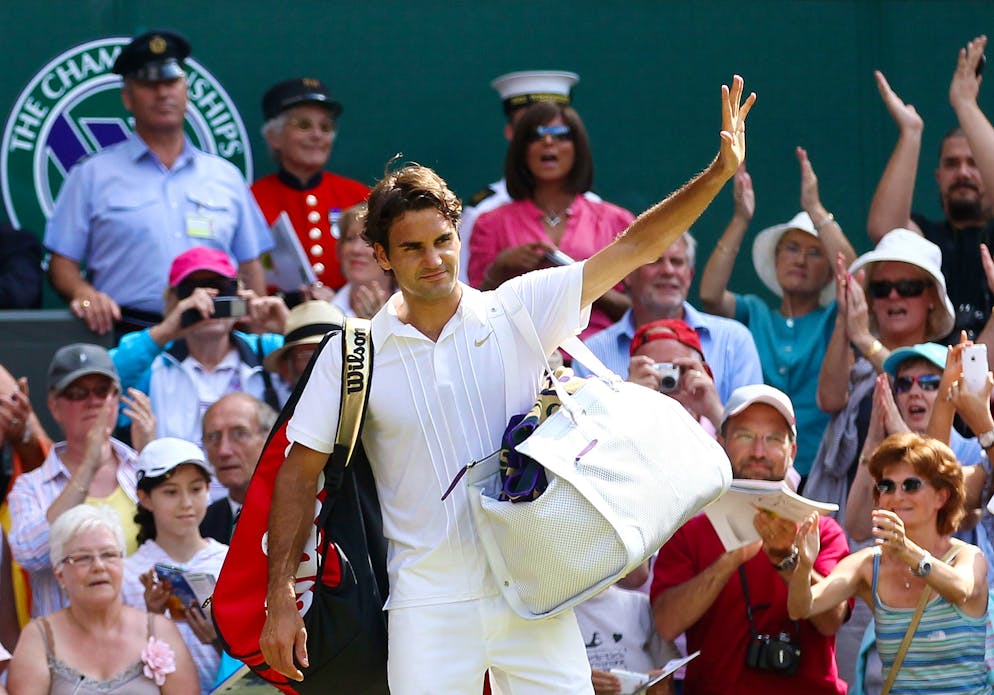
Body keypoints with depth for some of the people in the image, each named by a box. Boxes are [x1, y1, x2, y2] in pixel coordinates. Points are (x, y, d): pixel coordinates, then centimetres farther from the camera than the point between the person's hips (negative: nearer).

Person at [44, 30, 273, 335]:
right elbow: (62, 263, 9)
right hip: (125, 340, -2)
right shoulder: (91, 175, 12)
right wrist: (83, 293, -13)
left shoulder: (226, 177, 20)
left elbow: (251, 270, 19)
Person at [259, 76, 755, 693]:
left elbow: (636, 247, 3)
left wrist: (720, 172, -6)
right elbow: (300, 473, 5)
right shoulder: (350, 354, 2)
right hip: (429, 604, -1)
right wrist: (280, 598, 0)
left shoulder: (519, 310, 3)